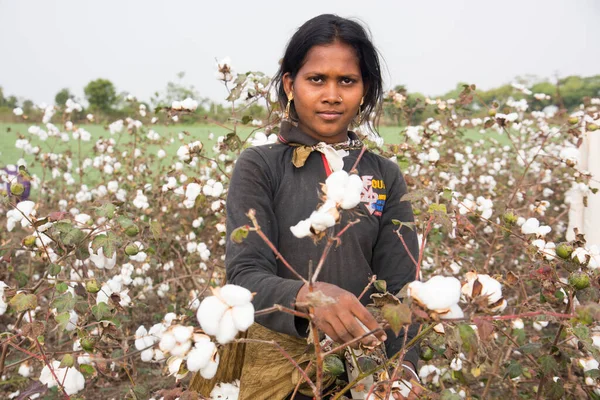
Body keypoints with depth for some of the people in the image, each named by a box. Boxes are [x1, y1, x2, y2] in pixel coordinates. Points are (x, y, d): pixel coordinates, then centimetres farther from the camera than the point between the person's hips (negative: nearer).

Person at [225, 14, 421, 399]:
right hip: (274, 360, -2)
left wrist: (404, 365, -20)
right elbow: (245, 275, -16)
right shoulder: (259, 166, -6)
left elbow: (399, 285, -3)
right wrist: (308, 296, -37)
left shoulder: (386, 176, 2)